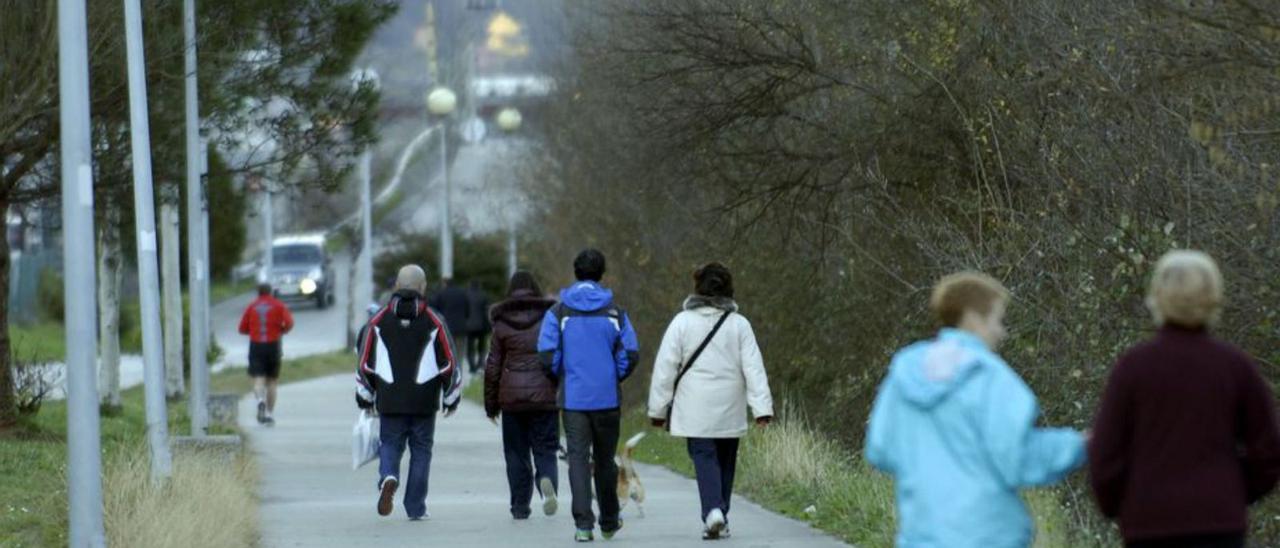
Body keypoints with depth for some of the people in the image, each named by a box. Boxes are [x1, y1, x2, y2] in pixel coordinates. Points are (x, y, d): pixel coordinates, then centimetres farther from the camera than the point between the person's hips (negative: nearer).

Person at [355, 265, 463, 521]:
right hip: (424, 402, -1)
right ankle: (415, 507, 7)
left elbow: (365, 363, 4)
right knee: (421, 451, 8)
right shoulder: (433, 321, -2)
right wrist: (451, 398, 10)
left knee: (390, 445, 11)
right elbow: (449, 363, -1)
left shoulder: (379, 321, 2)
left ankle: (388, 478, -20)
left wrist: (365, 398, 14)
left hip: (390, 401, 1)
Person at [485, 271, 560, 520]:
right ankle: (547, 480, -25)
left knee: (516, 453, 9)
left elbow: (493, 367, 3)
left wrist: (491, 404, 10)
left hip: (512, 397, 0)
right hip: (544, 396, 0)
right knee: (545, 450, 5)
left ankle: (520, 506, 8)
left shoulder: (502, 324, 1)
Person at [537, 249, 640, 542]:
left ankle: (584, 525, -13)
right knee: (605, 460, 14)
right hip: (607, 397, 1)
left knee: (578, 459, -2)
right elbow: (630, 353, -5)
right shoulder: (614, 312, 0)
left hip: (573, 397, -1)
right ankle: (609, 522, 25)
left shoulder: (559, 312, -2)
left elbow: (547, 353, -7)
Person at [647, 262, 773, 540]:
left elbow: (665, 368, -2)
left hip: (695, 411, -2)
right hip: (730, 412, 2)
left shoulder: (682, 322, -2)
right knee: (725, 462, 14)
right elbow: (754, 368, -3)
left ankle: (713, 511, -26)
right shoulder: (739, 324, 1)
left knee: (704, 458, -4)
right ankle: (720, 520, 18)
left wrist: (658, 409, 5)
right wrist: (762, 407, -4)